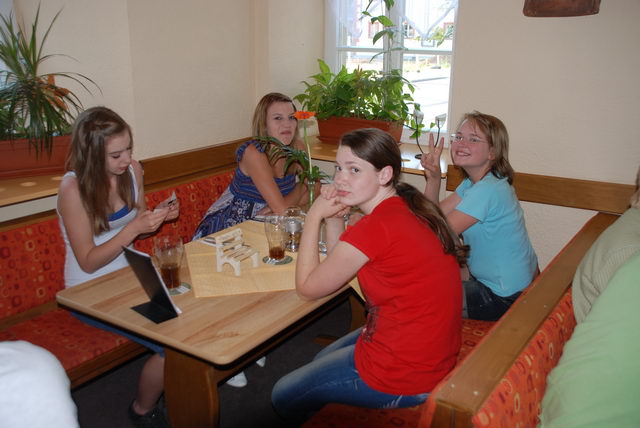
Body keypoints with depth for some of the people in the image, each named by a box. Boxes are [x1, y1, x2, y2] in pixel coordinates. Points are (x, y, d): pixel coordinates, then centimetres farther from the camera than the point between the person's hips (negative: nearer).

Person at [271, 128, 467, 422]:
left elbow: (308, 287, -13)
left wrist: (314, 216, -8)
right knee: (321, 360, 32)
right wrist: (334, 217, -6)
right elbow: (338, 267, 8)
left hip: (402, 379, -9)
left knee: (283, 398, 14)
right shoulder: (407, 208, -1)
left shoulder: (376, 227, -28)